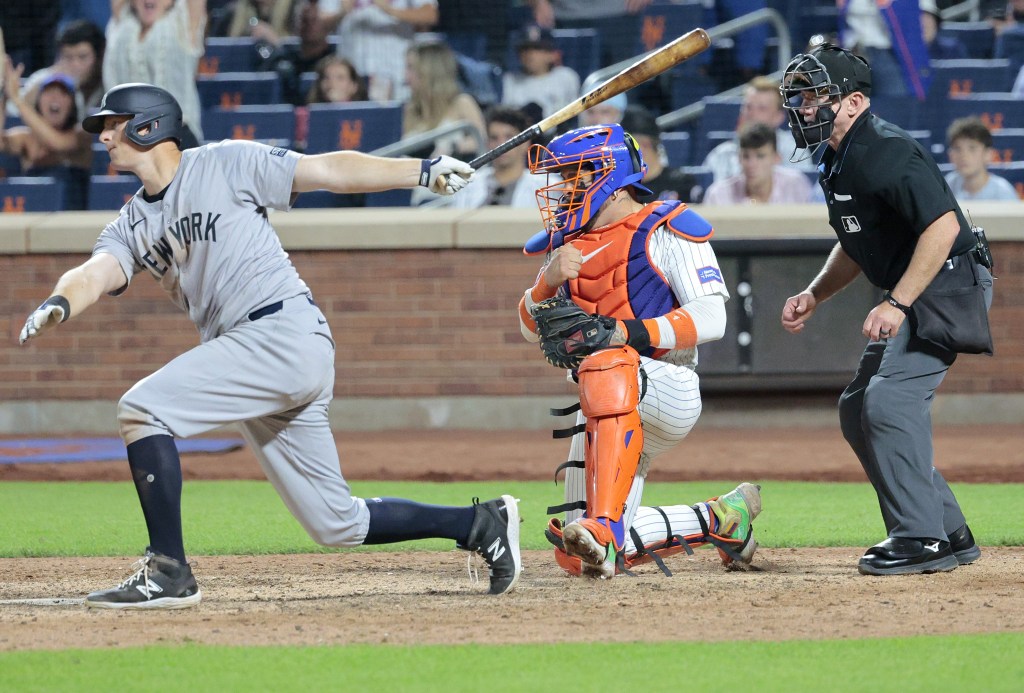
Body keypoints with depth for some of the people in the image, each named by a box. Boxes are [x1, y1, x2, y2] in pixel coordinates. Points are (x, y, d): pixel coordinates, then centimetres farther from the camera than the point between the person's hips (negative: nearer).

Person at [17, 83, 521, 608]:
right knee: (338, 525, 8)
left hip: (285, 333, -8)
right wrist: (60, 303, -22)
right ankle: (481, 524, 20)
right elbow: (95, 273, 1)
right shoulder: (131, 225, 19)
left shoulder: (224, 164, 2)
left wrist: (424, 170, -8)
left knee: (141, 408, -17)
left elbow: (328, 171, -1)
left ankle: (168, 572, -15)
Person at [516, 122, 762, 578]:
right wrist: (549, 280, -7)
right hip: (607, 410, 8)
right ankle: (719, 520, 18)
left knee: (605, 367, -41)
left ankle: (605, 528, -50)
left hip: (670, 389, -8)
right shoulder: (567, 244, 17)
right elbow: (533, 330, 14)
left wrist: (626, 333, -26)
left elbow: (711, 318, -14)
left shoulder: (666, 229, -4)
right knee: (578, 557, -1)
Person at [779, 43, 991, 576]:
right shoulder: (838, 162, 11)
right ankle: (949, 533, 15)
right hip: (911, 297, 11)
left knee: (890, 400, -21)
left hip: (950, 286, -11)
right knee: (858, 409, 11)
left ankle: (921, 539, -16)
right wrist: (814, 295, 10)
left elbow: (943, 225, -30)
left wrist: (897, 303, -33)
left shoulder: (886, 153, -21)